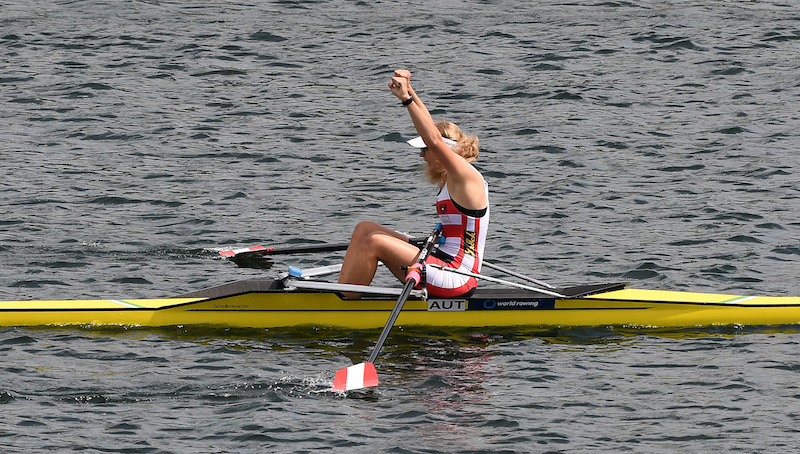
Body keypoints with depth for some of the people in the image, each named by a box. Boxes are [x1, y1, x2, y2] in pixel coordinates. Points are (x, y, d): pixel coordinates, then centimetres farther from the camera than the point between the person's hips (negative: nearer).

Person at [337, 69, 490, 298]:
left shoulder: (467, 176, -14)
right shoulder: (450, 179, 12)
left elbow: (435, 140, -29)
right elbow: (432, 128, 18)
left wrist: (407, 99, -28)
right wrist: (408, 91, 11)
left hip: (455, 278, -10)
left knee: (375, 242, -18)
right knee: (365, 228, 7)